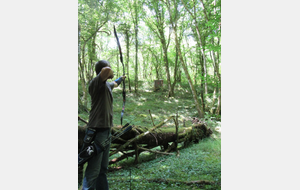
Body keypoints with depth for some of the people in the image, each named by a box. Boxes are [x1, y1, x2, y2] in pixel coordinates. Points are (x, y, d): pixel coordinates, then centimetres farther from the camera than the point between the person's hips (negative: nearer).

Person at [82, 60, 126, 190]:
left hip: (106, 130, 9)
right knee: (93, 170, -6)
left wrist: (121, 79, 59)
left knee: (103, 168, 18)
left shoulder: (107, 85, 15)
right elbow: (106, 71, -33)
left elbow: (114, 84, 40)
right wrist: (110, 72, -9)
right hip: (97, 130, -9)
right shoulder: (96, 82, -12)